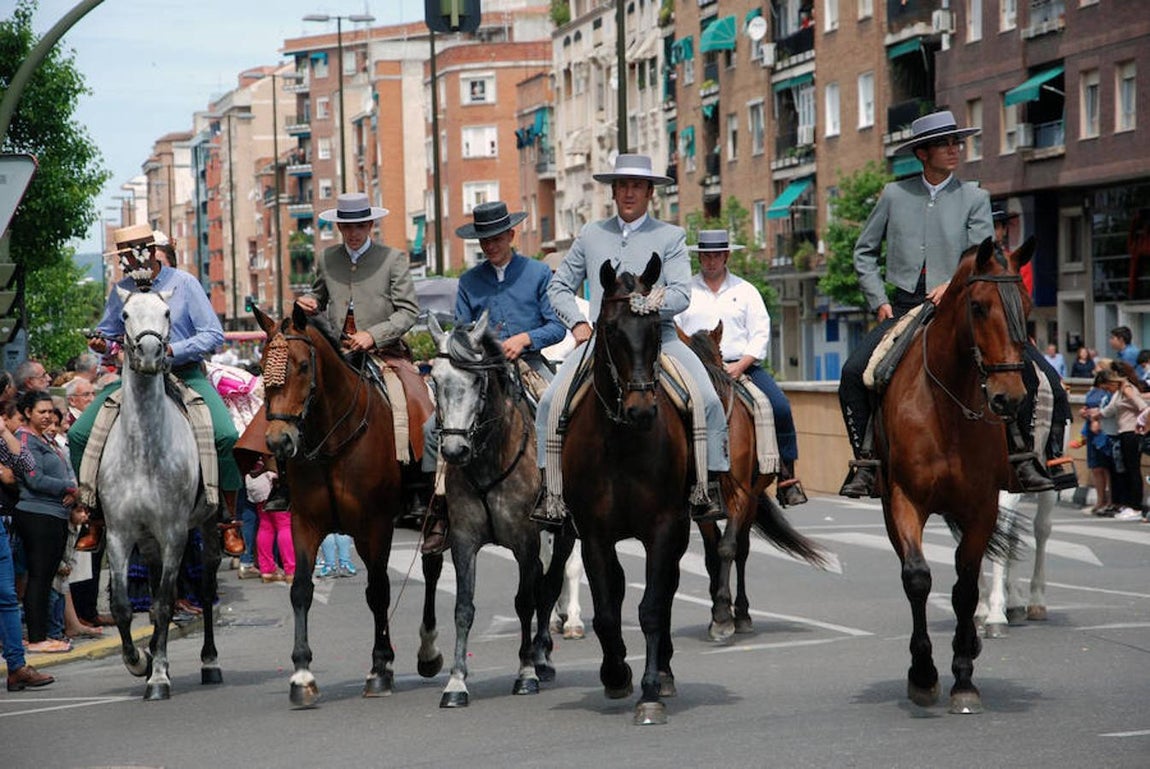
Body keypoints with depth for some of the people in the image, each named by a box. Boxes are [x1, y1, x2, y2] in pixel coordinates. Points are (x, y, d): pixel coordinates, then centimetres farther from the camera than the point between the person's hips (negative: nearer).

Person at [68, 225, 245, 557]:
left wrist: (171, 350, -22)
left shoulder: (183, 283, -5)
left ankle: (230, 521, -11)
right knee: (78, 434, -9)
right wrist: (101, 343, -7)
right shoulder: (121, 290, 6)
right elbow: (108, 332, 18)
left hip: (185, 373, -4)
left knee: (227, 436, -27)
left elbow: (214, 335, -9)